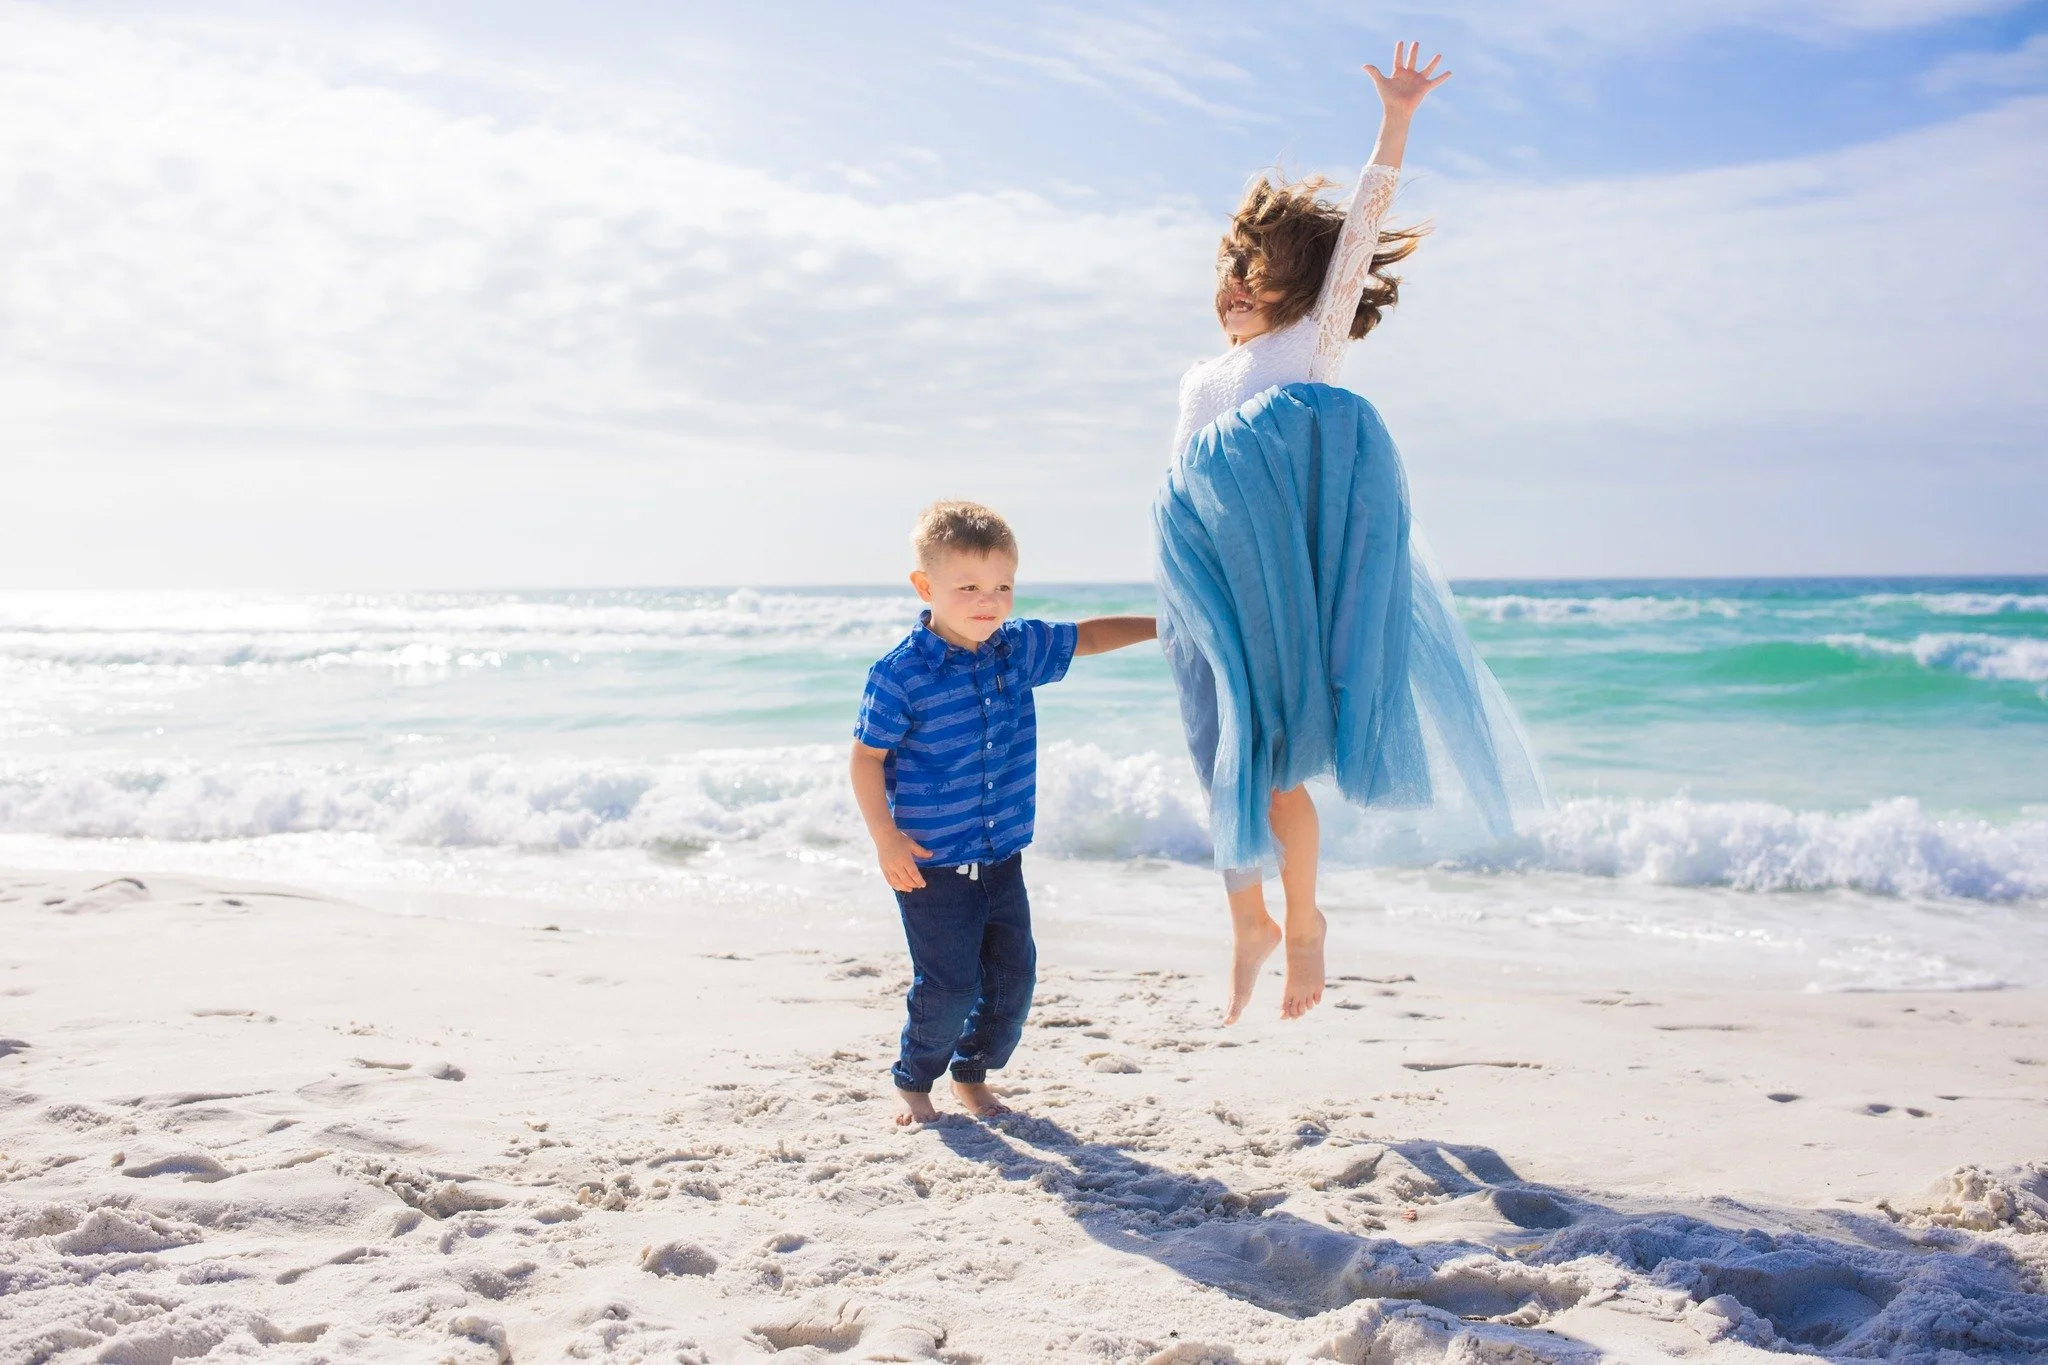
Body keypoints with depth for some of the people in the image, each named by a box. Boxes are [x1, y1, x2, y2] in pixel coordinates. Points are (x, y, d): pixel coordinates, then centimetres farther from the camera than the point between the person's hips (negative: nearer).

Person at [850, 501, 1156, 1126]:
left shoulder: (1020, 648, 2)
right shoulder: (900, 673, -15)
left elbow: (1086, 636, 18)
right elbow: (867, 758, -10)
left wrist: (1164, 624, 13)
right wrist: (886, 838, -15)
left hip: (1002, 857, 6)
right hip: (931, 864, -6)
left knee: (1013, 975, 9)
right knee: (949, 983, -4)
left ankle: (972, 1074, 31)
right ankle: (912, 1081, 21)